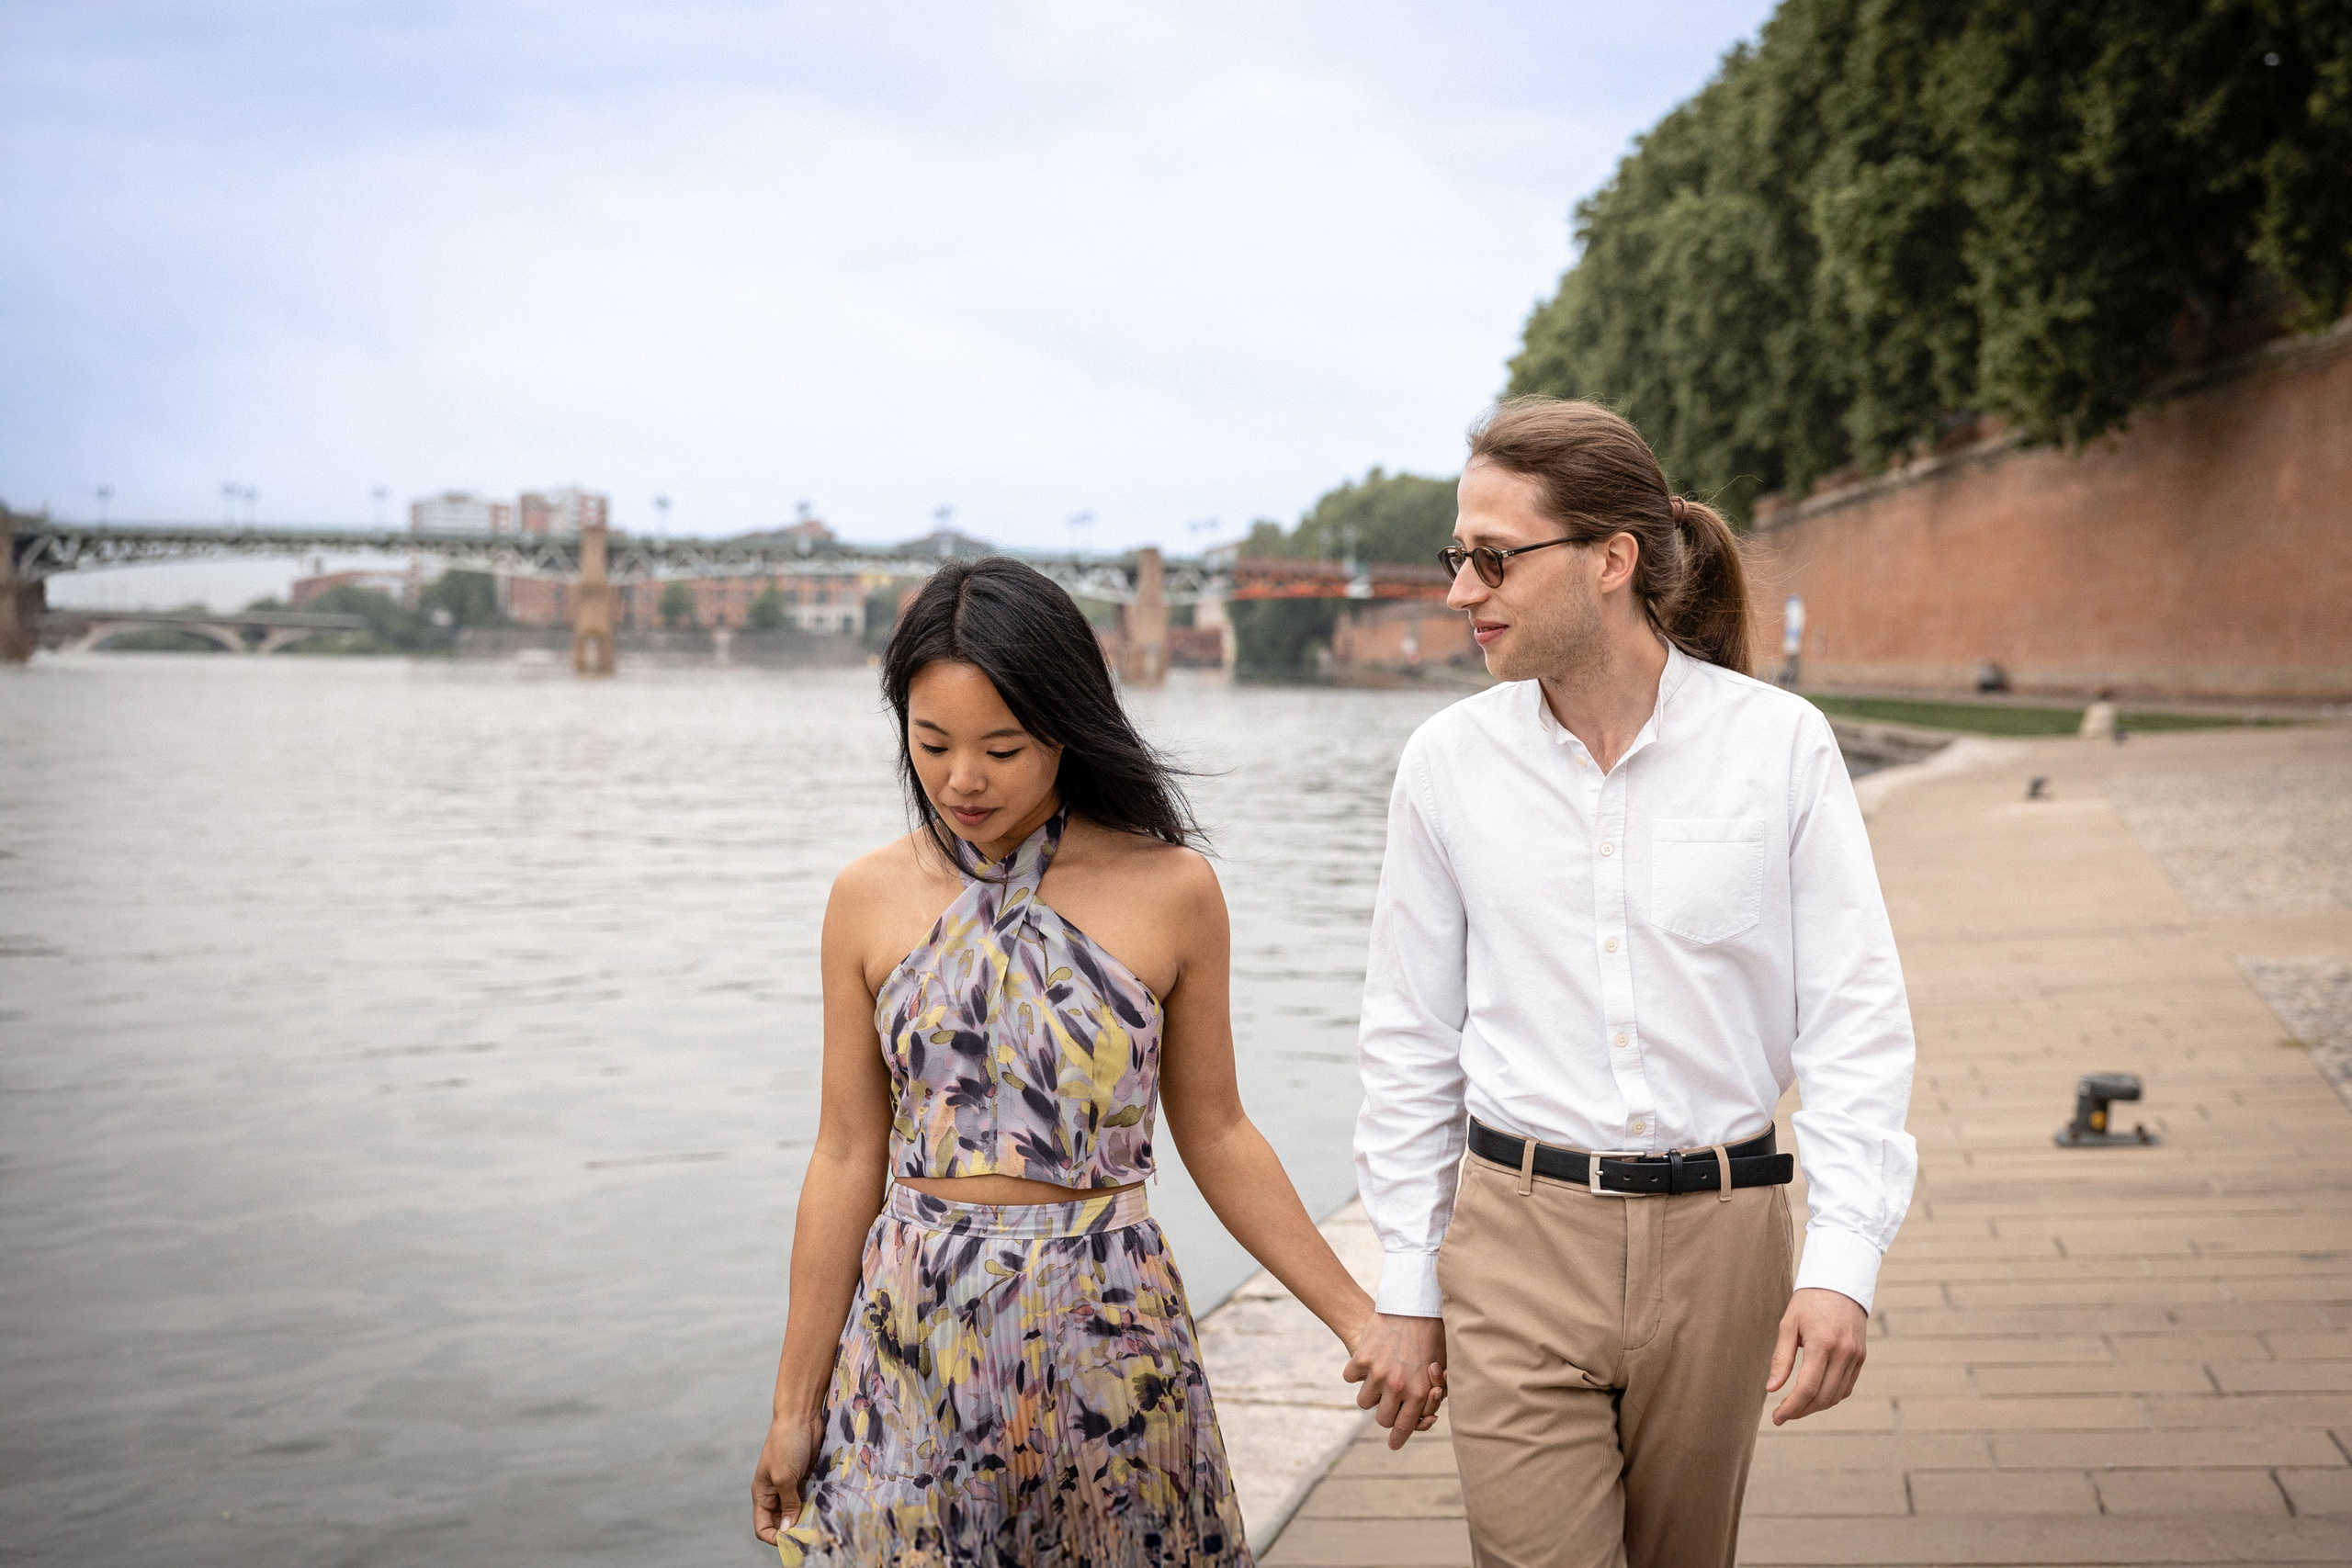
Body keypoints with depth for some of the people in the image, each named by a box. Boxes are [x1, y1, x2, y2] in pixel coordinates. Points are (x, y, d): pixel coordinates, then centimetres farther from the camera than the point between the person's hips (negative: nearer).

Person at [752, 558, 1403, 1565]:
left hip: (1104, 1329, -1)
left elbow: (1215, 1136, 5)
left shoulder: (1170, 890, -4)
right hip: (915, 1331, 1)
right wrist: (796, 1405, 4)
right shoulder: (872, 899, 0)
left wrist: (1359, 1320, 4)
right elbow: (848, 1159, 3)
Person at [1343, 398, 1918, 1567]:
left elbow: (1855, 1018, -3)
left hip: (1716, 1237, 0)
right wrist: (1407, 1289, 6)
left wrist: (1843, 1260, -12)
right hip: (1518, 1237, 0)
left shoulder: (1779, 745, -5)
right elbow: (1410, 1041, 6)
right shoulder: (1449, 762, -1)